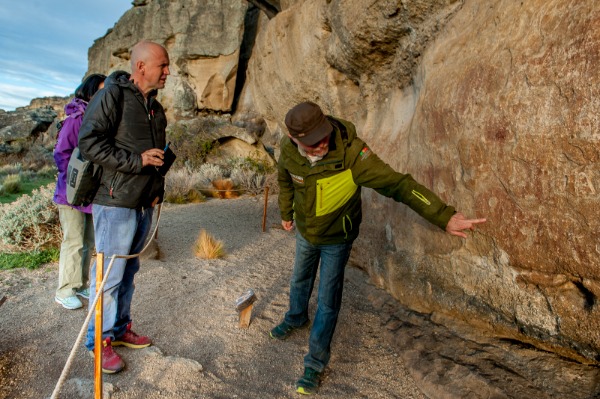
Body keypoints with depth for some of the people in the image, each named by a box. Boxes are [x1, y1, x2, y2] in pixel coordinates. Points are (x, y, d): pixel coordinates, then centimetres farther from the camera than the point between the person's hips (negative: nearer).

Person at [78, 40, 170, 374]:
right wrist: (137, 160, -20)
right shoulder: (113, 95, -10)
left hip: (145, 204, 8)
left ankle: (120, 329, 32)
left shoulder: (155, 106, 15)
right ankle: (100, 341, 18)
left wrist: (158, 190, 10)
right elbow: (89, 142, -16)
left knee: (129, 271, 17)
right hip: (116, 203, -8)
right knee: (109, 274, 1)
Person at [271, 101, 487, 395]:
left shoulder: (350, 151, -37)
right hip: (304, 231, 4)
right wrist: (285, 213, 15)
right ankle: (296, 318, 58)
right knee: (300, 279, 27)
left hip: (337, 239, -4)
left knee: (327, 301, 4)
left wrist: (445, 216, -51)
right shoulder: (288, 150, -23)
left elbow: (396, 183, -42)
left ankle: (315, 363, 24)